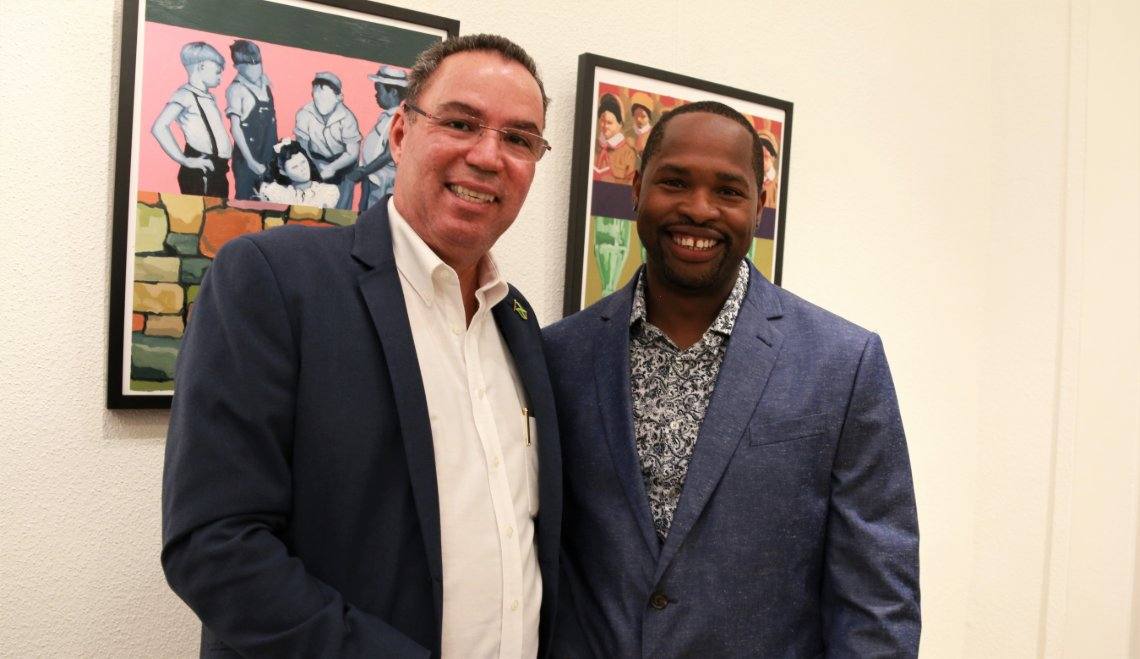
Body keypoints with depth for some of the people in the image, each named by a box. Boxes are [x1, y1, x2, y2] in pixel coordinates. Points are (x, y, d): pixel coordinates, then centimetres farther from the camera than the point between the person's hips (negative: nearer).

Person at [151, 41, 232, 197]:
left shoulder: (209, 97, 19)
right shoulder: (185, 94, -7)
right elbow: (159, 127, -20)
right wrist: (186, 161, -19)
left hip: (217, 170, 9)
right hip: (200, 173, -9)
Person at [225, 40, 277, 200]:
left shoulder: (264, 82, 6)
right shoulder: (236, 89, -12)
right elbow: (235, 128, -14)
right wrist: (250, 160, -17)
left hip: (269, 155, 6)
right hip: (247, 157, -6)